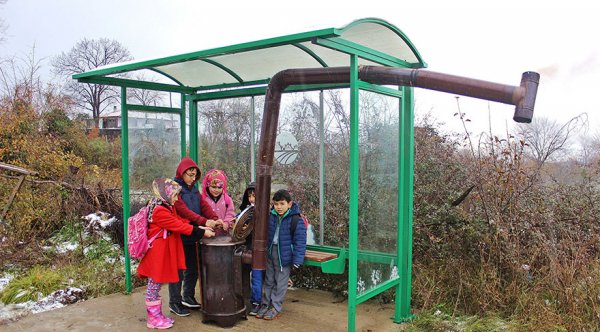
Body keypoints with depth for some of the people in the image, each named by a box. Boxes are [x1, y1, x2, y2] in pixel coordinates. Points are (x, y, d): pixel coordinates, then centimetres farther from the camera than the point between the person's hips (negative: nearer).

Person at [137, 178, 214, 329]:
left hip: (163, 252, 10)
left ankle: (158, 315, 25)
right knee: (154, 285, 2)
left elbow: (180, 222, 9)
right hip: (157, 253, -10)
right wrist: (201, 232, -16)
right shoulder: (160, 211, -21)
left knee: (157, 284, 16)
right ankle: (153, 318, 13)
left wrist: (199, 227, -1)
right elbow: (179, 226, -21)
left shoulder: (167, 208, 10)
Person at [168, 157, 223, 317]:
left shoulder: (193, 189, 12)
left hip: (192, 236, 8)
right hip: (178, 236, -8)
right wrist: (204, 221, -30)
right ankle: (174, 303, 18)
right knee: (177, 270, 3)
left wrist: (215, 219, -18)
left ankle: (188, 298, 32)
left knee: (193, 268, 16)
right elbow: (183, 210, -23)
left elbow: (204, 205, 0)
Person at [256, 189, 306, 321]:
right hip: (271, 252, 5)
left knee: (280, 282, 6)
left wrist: (297, 259, -17)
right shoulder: (271, 216, 0)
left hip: (284, 254, -5)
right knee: (269, 280, 16)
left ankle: (276, 307, 19)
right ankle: (265, 304, 28)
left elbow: (300, 241, -14)